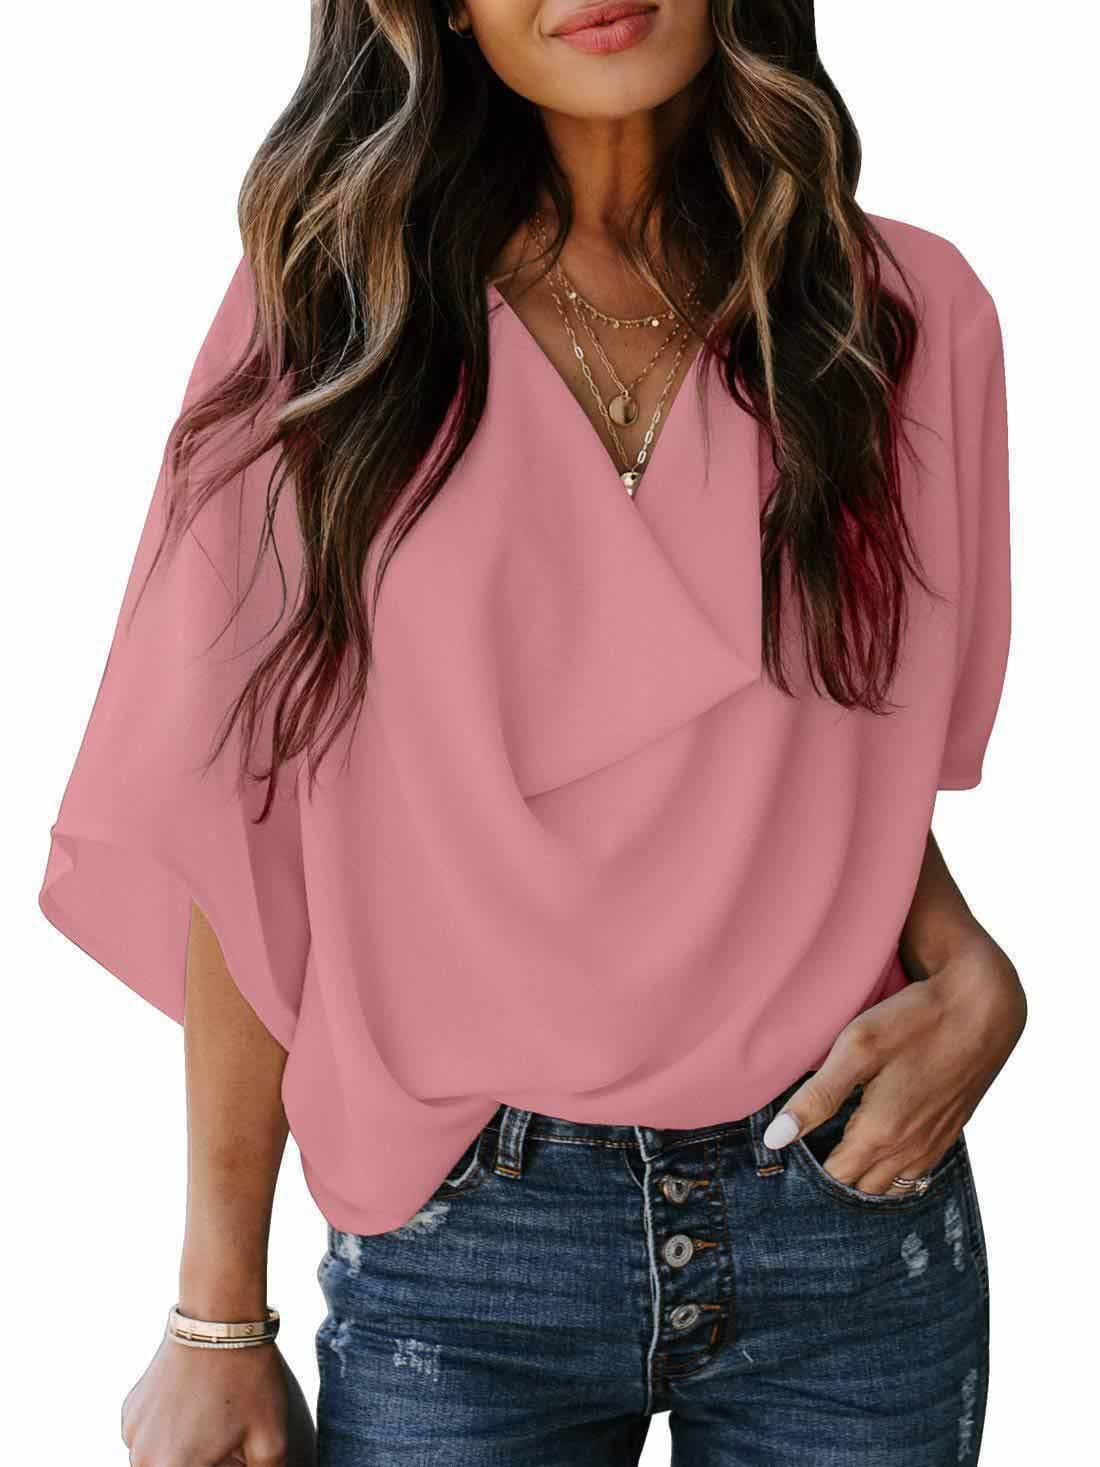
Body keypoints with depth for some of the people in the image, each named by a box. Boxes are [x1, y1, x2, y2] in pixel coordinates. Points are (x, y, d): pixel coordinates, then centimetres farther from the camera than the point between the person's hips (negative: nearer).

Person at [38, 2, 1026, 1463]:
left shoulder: (912, 312, 1)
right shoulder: (332, 302, -4)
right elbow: (238, 825, -4)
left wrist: (972, 975, -8)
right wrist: (217, 1324, -3)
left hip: (855, 1231, 2)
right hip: (462, 1256, -1)